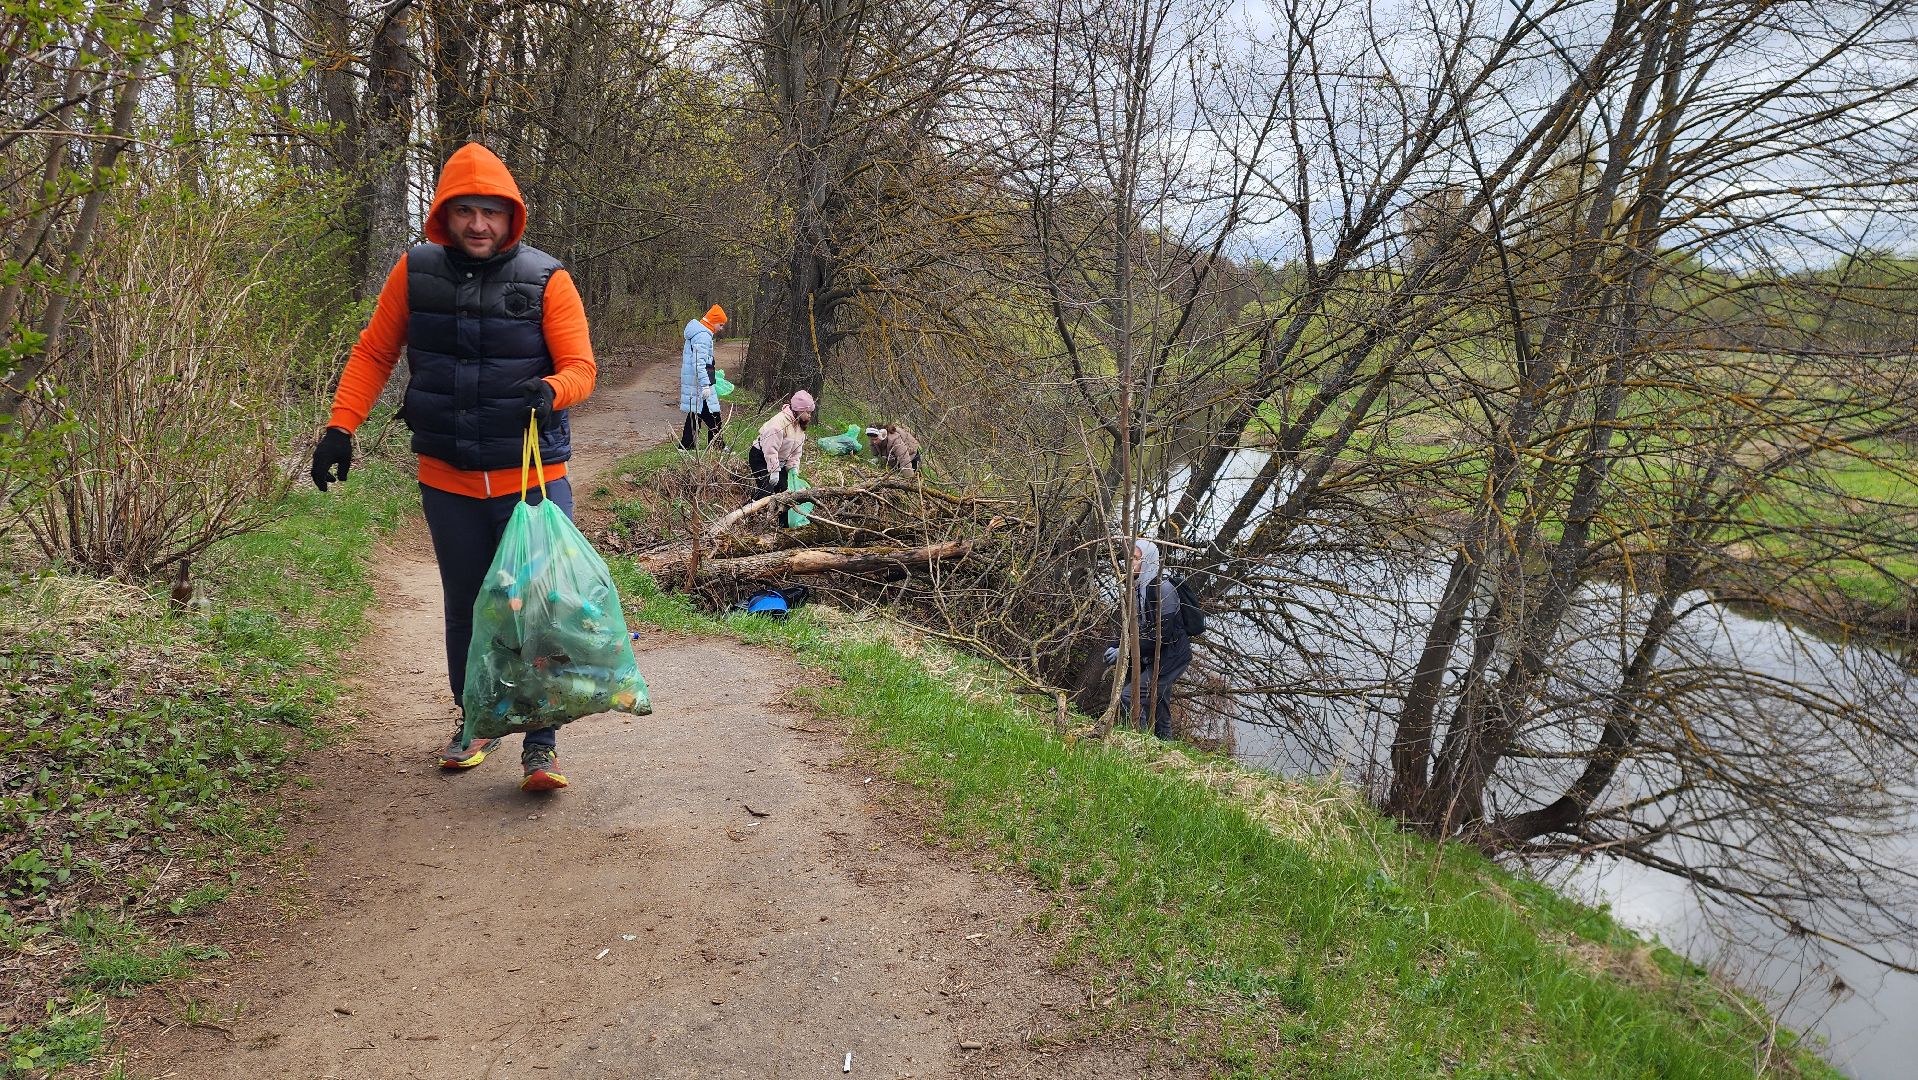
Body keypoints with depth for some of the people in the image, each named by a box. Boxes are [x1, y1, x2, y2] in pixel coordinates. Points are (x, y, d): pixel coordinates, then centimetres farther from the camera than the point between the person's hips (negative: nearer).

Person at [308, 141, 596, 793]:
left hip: (533, 478, -3)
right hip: (448, 481, 3)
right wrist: (340, 427, 2)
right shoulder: (415, 273, 2)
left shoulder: (546, 279, -6)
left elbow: (581, 365, -9)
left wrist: (551, 389, -31)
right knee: (465, 608, 15)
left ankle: (541, 744, 7)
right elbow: (373, 354, 10)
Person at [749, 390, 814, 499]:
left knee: (784, 489, 4)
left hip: (779, 460, 9)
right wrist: (774, 471, -29)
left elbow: (796, 452, 8)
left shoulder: (800, 426, 2)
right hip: (760, 457, -9)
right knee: (767, 491, -19)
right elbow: (770, 449, -31)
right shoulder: (780, 421, -29)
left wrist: (793, 468, -3)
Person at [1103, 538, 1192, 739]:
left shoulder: (1161, 588, -19)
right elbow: (1135, 628, 15)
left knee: (1128, 696, -20)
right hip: (1153, 659, 9)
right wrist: (1114, 646, -2)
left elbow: (1162, 635, -24)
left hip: (1171, 657, -9)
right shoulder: (1137, 587, 9)